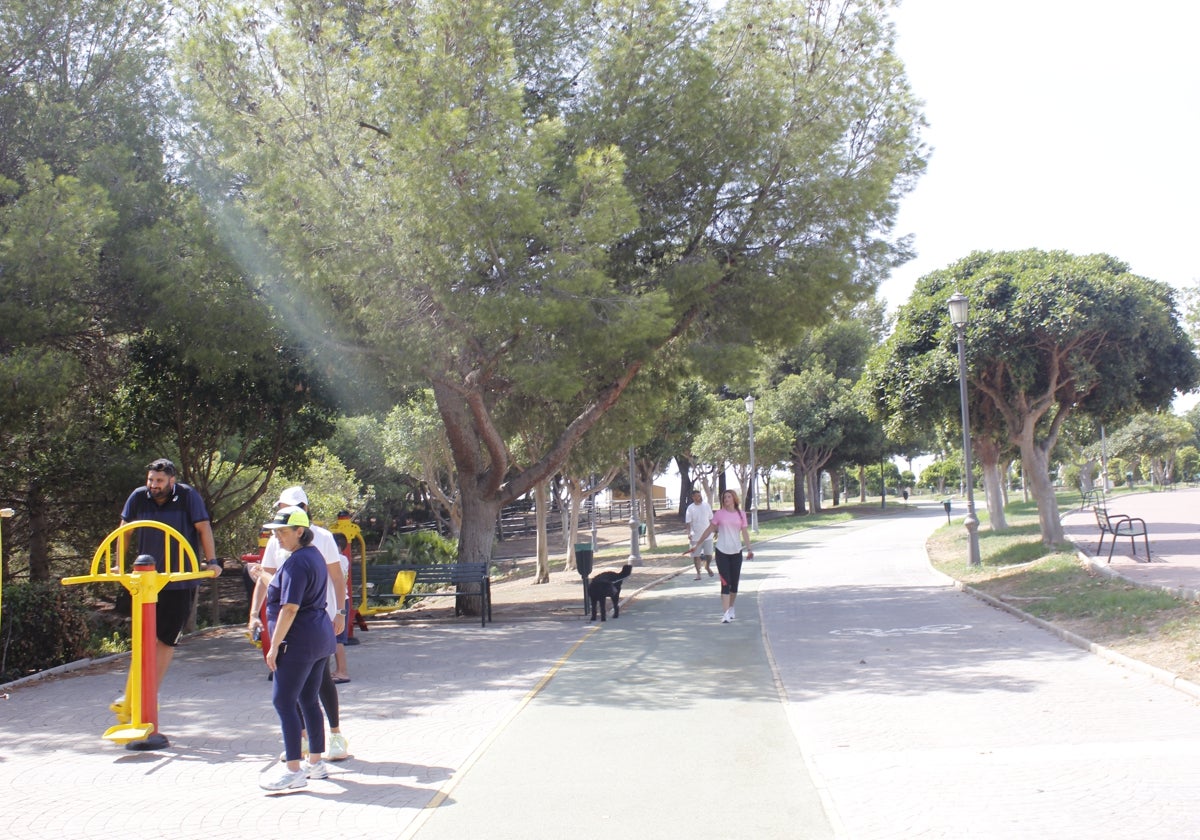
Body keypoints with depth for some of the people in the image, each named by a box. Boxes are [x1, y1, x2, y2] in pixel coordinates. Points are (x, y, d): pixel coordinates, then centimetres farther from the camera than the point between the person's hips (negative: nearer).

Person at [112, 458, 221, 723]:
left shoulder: (188, 496, -9)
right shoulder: (138, 497, -2)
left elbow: (203, 528, -8)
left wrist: (211, 561, -12)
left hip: (182, 580, -2)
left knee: (167, 639, 5)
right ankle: (129, 697, 7)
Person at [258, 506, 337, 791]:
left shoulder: (295, 562, -17)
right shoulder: (314, 555, 14)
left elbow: (289, 608, -22)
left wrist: (274, 646, -18)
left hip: (299, 641, -10)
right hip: (322, 638, 10)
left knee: (283, 701, -5)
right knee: (309, 701, 15)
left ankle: (293, 770, -4)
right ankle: (315, 763, 21)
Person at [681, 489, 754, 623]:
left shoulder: (741, 514, 3)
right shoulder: (719, 514, -1)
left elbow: (745, 532, 4)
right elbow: (709, 530, 3)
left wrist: (749, 549, -7)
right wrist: (696, 545, 3)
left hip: (736, 552, 2)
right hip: (722, 551, -2)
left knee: (734, 582, 10)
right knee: (725, 583, -8)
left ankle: (731, 609, 29)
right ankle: (726, 614, -11)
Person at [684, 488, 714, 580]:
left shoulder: (706, 505, 0)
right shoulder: (690, 508, -8)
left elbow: (711, 519, 10)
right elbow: (688, 522, -10)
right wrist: (689, 533, -23)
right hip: (696, 536, -2)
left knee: (709, 555, 4)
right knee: (696, 555, 2)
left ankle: (707, 567, 33)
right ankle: (698, 572, 18)